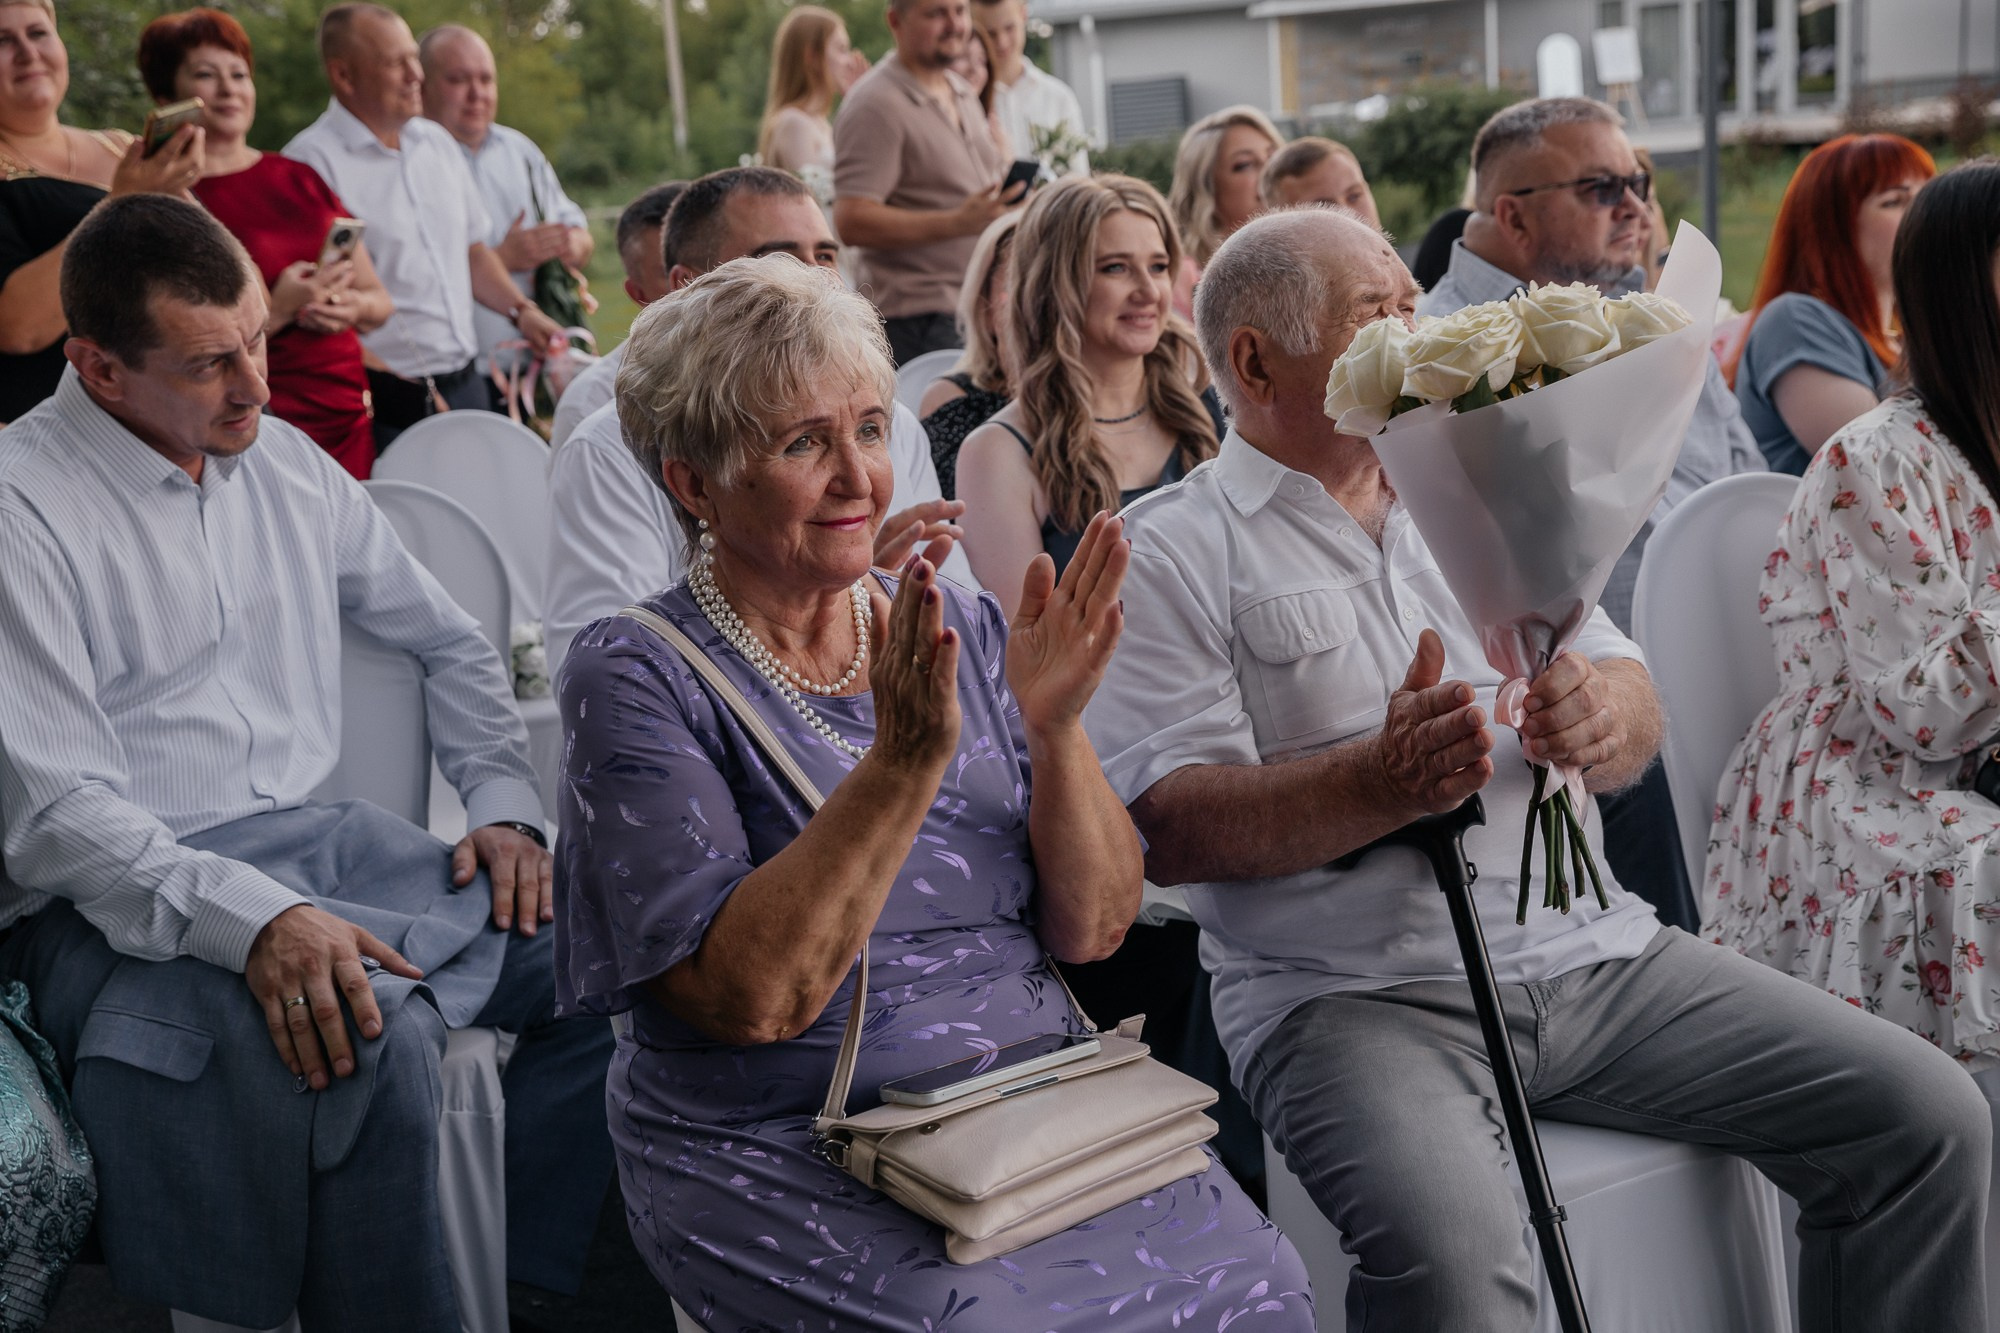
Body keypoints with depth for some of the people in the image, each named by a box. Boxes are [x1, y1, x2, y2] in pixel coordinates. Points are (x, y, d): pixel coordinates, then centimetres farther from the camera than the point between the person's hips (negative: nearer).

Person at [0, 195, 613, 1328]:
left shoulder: (287, 462, 13)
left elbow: (448, 640, 23)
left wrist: (507, 803, 6)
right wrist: (254, 921, -29)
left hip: (314, 840, 7)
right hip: (120, 905, -6)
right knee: (373, 1033, -35)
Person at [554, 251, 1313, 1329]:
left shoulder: (959, 631, 8)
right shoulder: (635, 677, -6)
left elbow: (1092, 929, 4)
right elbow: (750, 998, -17)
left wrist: (1053, 728, -12)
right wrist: (906, 760, -24)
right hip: (785, 1152, -4)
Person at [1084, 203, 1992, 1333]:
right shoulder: (1174, 551, 0)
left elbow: (1637, 713, 14)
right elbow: (1165, 828, -11)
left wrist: (1603, 713, -11)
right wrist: (1383, 783, -25)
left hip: (1601, 955, 6)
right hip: (1354, 995, -5)